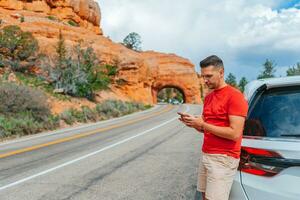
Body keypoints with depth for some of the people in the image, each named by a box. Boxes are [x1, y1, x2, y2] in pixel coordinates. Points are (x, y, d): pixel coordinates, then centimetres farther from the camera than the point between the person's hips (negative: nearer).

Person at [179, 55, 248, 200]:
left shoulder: (235, 96, -14)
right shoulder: (208, 97, 13)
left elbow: (235, 134, -20)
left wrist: (202, 124, -18)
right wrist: (193, 123, -3)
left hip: (223, 159, -8)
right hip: (205, 155, 8)